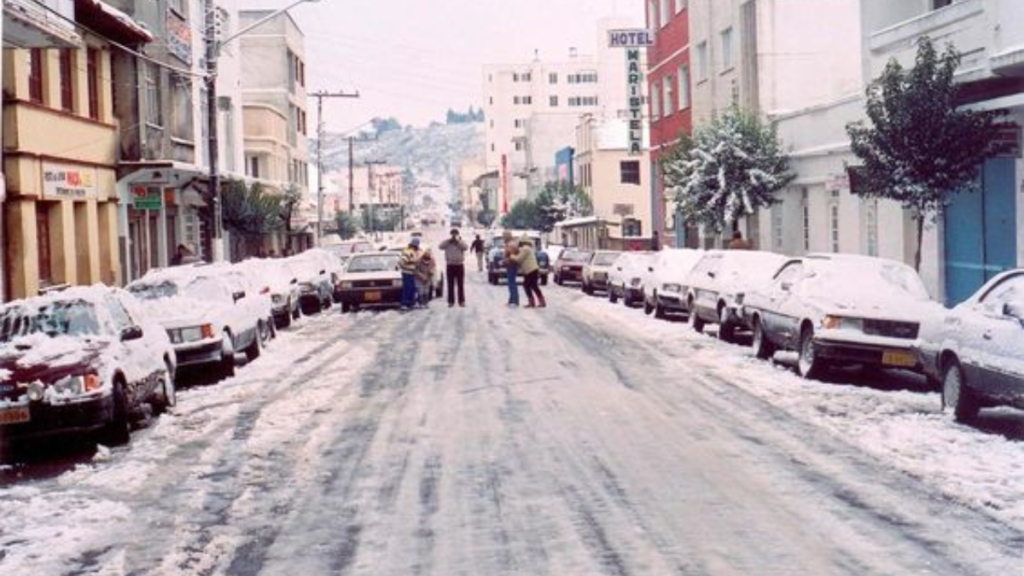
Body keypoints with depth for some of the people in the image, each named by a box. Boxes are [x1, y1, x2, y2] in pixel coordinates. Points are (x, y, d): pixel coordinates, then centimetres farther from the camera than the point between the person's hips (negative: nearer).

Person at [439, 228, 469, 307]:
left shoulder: (461, 242, 5)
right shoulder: (447, 243, 8)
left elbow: (466, 247, -15)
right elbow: (440, 246, -8)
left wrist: (458, 240, -14)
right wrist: (448, 241, -10)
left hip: (459, 265, -1)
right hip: (450, 266, 1)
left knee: (461, 285, 1)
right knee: (450, 285, 3)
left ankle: (462, 301, 5)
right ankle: (451, 301, 7)